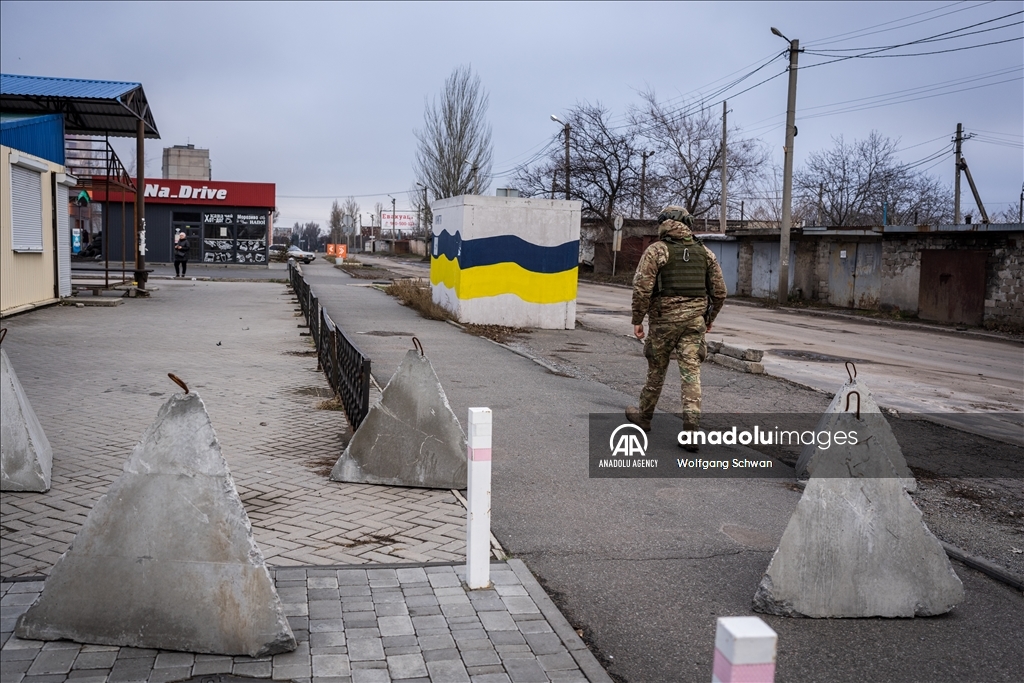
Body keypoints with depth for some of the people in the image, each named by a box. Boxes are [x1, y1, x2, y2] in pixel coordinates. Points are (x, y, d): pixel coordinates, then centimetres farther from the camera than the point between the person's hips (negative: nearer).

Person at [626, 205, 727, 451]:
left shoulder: (656, 250, -4)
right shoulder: (704, 251, 9)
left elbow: (642, 288, -12)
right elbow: (719, 291, 9)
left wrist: (637, 320, -3)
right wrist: (710, 317, 22)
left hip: (664, 319, -2)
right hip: (694, 319, 3)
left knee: (656, 369, 12)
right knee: (691, 372, 0)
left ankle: (644, 416, 29)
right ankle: (691, 428, -9)